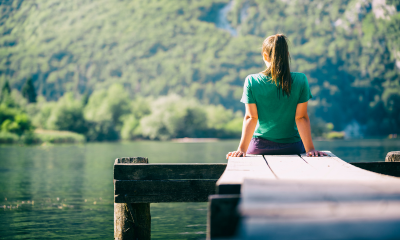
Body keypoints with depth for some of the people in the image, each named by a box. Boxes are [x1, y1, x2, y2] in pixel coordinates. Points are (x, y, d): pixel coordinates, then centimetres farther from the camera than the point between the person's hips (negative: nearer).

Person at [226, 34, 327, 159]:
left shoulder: (251, 81, -8)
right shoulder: (300, 80, -8)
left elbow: (251, 118, -9)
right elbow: (301, 118, -8)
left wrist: (242, 149, -7)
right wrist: (310, 148, -5)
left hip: (260, 147, 0)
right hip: (292, 147, 0)